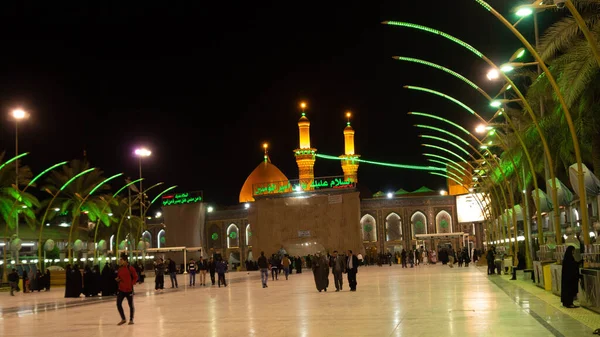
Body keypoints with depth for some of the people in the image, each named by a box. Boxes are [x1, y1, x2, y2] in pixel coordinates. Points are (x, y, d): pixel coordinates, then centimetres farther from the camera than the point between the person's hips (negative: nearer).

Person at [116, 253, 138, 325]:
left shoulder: (130, 268, -10)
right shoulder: (120, 269, 6)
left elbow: (135, 277, -6)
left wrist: (132, 283, -15)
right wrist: (118, 279, -3)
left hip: (129, 289, -5)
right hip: (121, 289, 5)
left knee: (131, 305, 6)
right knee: (118, 304, -3)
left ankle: (131, 319, 21)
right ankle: (123, 319, 13)